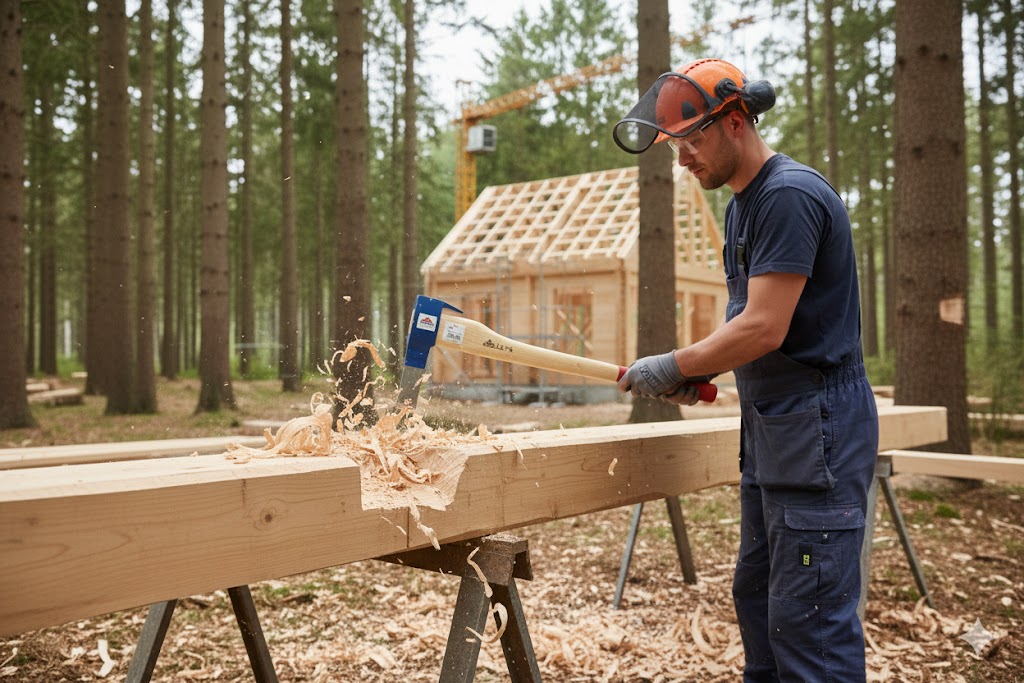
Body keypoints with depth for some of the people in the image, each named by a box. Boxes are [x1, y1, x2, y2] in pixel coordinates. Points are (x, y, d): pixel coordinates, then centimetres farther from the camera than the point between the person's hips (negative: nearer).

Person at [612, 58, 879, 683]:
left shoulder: (790, 196, -17)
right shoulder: (742, 203, 15)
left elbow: (765, 328, -22)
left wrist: (673, 367, -11)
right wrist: (699, 372, 4)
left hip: (818, 431, -10)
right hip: (769, 427, 10)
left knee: (808, 619, -5)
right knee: (757, 595, 17)